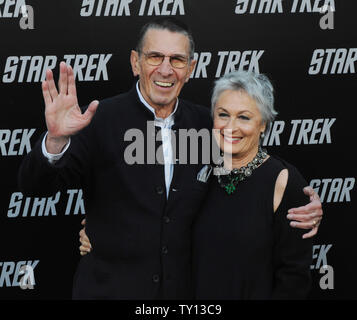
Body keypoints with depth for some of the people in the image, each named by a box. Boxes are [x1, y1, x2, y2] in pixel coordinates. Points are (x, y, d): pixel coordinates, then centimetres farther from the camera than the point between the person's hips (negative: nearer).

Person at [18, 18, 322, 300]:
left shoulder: (205, 123, 2)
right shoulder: (101, 118, -9)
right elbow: (35, 186, -14)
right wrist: (56, 139, -34)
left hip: (184, 287, 3)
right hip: (110, 288, -3)